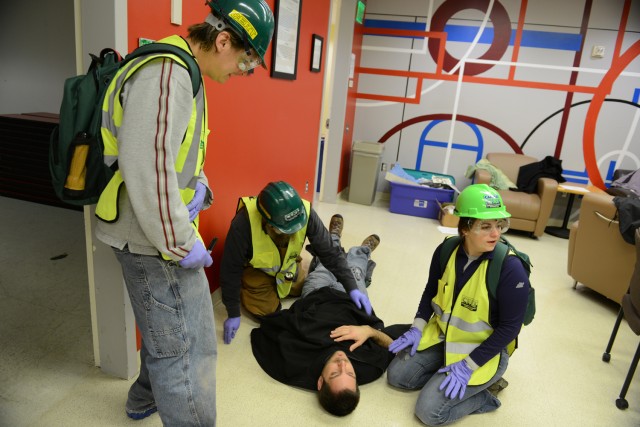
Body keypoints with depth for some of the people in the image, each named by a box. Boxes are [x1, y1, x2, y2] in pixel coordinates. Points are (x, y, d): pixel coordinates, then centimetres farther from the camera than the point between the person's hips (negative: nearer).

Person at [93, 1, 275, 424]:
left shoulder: (182, 71, 11)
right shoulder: (164, 74, -23)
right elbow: (147, 172, -31)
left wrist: (198, 185, -1)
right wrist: (182, 244, -22)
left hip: (164, 233, 11)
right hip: (155, 241, -11)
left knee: (167, 330, 28)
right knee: (187, 348, 0)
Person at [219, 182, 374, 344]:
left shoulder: (305, 213, -34)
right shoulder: (244, 223, -41)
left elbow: (329, 252, -23)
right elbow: (230, 269, -28)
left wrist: (352, 288, -30)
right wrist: (233, 314, -21)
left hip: (288, 266, 4)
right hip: (255, 269, -3)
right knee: (268, 311, -5)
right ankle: (242, 288, 21)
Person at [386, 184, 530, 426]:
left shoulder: (510, 269, -26)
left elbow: (509, 328, -19)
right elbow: (431, 291, 6)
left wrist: (468, 365, -20)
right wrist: (417, 327, -4)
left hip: (484, 351, -5)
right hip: (442, 335, 6)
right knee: (396, 375, 0)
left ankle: (485, 393, 9)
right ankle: (444, 375, 14)